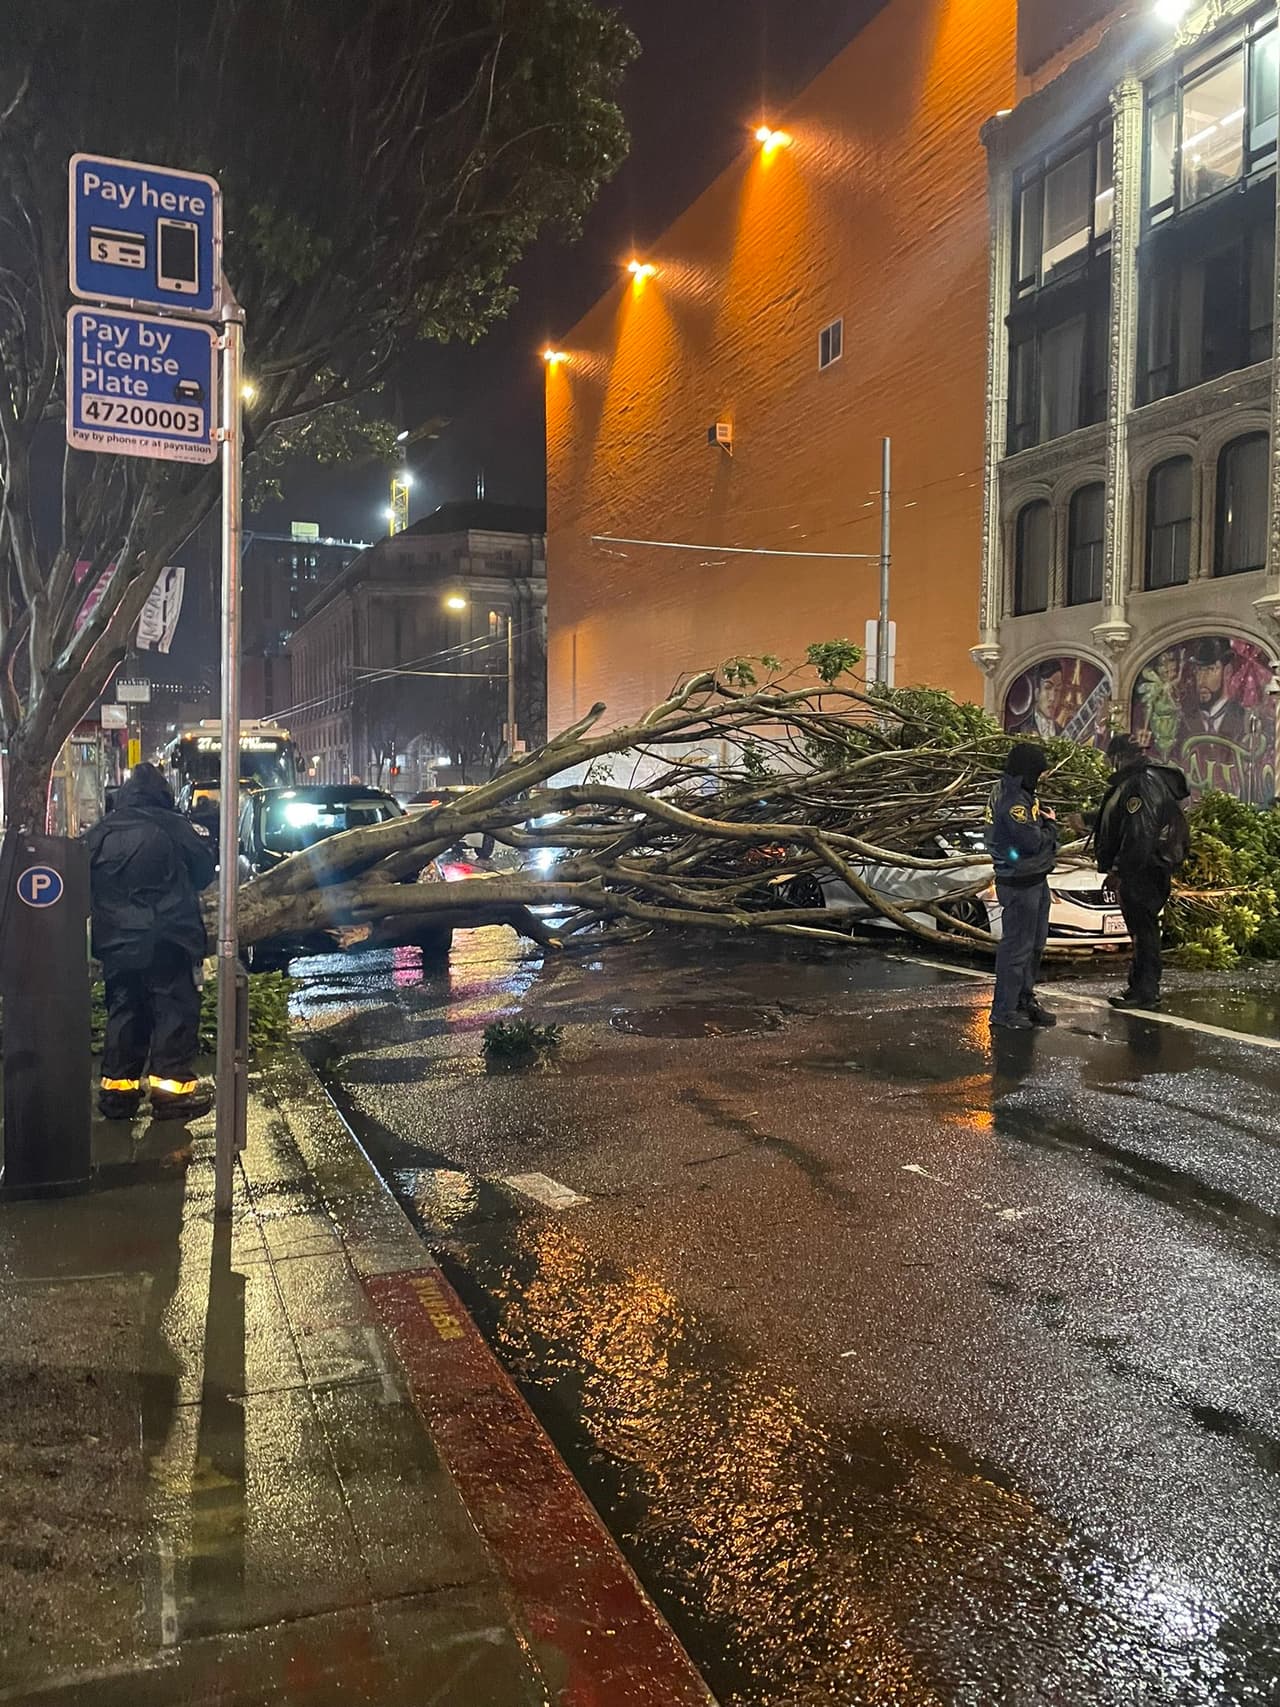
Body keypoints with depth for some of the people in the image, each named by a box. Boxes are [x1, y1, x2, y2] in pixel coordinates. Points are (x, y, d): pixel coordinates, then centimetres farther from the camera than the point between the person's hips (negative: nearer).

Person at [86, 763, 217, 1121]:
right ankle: (173, 1085, -3)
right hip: (164, 940, -5)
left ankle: (117, 1086, 15)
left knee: (123, 1009, 13)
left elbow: (87, 886, 12)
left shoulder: (98, 834, 7)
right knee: (175, 1007, 0)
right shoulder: (173, 827, -8)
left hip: (116, 941, 5)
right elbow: (206, 867, 1)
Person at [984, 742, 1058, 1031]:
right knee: (1017, 946, -3)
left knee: (1035, 942, 19)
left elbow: (1032, 823, 15)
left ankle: (1025, 999, 30)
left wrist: (1043, 818, -6)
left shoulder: (1019, 793, 11)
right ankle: (1003, 1009, 5)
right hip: (1019, 884, -11)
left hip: (1035, 879, 11)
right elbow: (1032, 841, -24)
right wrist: (1050, 824, -5)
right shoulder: (1012, 800, -21)